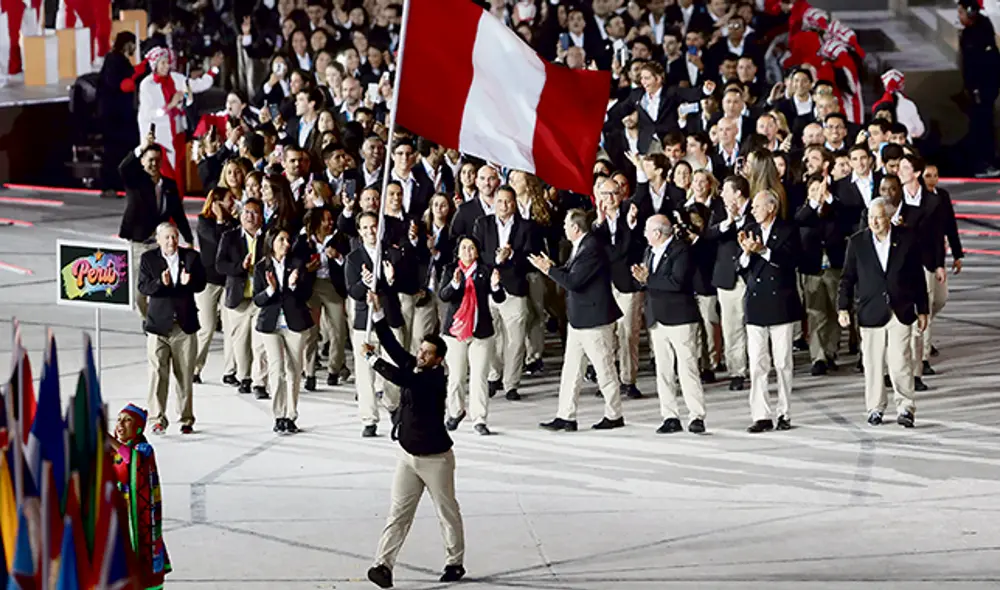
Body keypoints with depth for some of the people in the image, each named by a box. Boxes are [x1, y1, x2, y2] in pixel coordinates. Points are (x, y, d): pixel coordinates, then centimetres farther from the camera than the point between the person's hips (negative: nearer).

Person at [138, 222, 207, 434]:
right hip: (158, 324, -1)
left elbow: (201, 284, 2)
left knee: (185, 375, 6)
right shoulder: (148, 259, 2)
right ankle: (158, 419, -1)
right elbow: (143, 287, -7)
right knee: (158, 373, -5)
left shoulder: (191, 257, 5)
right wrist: (161, 283, -26)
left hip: (185, 325, 1)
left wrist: (188, 282, -20)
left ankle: (187, 419, 15)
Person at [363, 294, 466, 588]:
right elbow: (393, 346, -4)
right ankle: (383, 564, -7)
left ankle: (455, 563, 22)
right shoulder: (413, 367, 2)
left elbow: (401, 378, -34)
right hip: (408, 455, 7)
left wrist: (372, 358, -26)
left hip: (435, 458, -7)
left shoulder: (436, 379, -21)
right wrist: (377, 313, -13)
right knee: (398, 513, 0)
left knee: (448, 512, 8)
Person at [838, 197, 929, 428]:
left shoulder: (907, 239, 3)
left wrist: (922, 309, 8)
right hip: (871, 312, 1)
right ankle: (875, 408, 16)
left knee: (900, 361, -8)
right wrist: (843, 307, -3)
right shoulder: (857, 242, 4)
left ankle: (905, 408, 1)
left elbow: (918, 277, 7)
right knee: (873, 363, 4)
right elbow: (848, 278, 7)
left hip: (901, 311, -1)